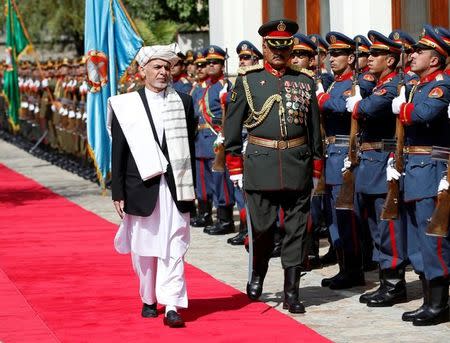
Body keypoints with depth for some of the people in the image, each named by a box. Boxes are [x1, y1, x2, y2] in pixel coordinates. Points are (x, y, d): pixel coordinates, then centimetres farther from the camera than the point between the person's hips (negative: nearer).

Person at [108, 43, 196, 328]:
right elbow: (118, 153, 1)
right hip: (141, 187, 0)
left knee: (173, 248, -4)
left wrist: (191, 188, 6)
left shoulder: (184, 102, 7)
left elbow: (190, 148, 10)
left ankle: (172, 306, -7)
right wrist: (118, 193, -3)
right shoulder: (126, 105, 1)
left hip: (175, 187, 1)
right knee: (144, 248, 8)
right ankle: (149, 300, 23)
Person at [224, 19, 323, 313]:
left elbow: (314, 127, 13)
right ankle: (258, 273, 27)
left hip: (298, 164, 2)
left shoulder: (305, 81, 9)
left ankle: (292, 293, 6)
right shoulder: (248, 80, 4)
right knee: (263, 226, 0)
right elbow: (232, 126, 5)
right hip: (261, 162, -2)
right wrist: (235, 168, 1)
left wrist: (316, 170, 11)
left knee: (297, 230, 1)